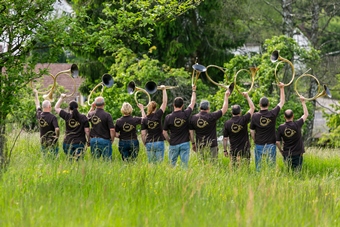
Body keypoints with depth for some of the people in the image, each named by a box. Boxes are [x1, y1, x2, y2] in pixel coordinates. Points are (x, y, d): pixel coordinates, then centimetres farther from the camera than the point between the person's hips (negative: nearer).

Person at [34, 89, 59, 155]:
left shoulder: (39, 115, 2)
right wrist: (57, 137, -7)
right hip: (52, 142, -6)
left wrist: (36, 94, 33)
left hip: (43, 142, 6)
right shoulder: (52, 117, -16)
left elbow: (37, 106, 21)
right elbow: (57, 129, -26)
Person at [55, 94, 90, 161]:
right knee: (77, 161, 0)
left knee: (70, 160, 8)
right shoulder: (83, 117, -4)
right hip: (80, 143, -1)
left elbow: (56, 108, 11)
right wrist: (88, 140, 12)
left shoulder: (67, 116, -2)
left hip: (68, 143, 1)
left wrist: (61, 98, 21)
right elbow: (87, 131, -3)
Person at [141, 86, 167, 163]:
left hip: (149, 143, 3)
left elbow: (143, 134, 1)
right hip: (159, 142, -3)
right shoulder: (157, 115, -6)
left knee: (151, 163, 6)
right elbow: (164, 102, -1)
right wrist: (164, 90, 7)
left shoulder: (144, 120, 1)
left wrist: (145, 144, 14)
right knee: (159, 163, -2)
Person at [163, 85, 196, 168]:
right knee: (184, 164, 1)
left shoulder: (168, 117, -7)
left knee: (171, 165, 7)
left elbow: (164, 132, -1)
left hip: (173, 145, 0)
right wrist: (194, 90, 23)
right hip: (185, 144, 0)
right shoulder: (186, 114, -7)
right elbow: (192, 103, 9)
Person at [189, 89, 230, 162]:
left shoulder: (193, 118, 1)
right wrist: (226, 96, 8)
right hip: (211, 146, -3)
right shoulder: (211, 117, -9)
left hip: (200, 147, 3)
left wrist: (193, 143, 18)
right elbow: (224, 109, -1)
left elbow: (191, 132, 7)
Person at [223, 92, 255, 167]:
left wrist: (225, 150, 14)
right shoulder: (243, 120, -9)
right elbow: (252, 108, 3)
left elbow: (225, 138, 2)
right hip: (245, 151, -1)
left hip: (234, 151, 1)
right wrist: (247, 96, 13)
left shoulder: (227, 123, -3)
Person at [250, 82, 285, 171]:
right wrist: (282, 88, 10)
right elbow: (282, 102, 4)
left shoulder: (255, 116, -6)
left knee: (258, 167, 5)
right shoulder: (273, 114, -8)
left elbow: (252, 131, 2)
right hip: (271, 145, -1)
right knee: (271, 166, 3)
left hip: (259, 145, 1)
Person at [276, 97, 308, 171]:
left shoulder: (281, 128, -6)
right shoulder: (297, 125, -12)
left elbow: (277, 142, -2)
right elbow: (306, 114, 3)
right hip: (297, 154, -2)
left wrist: (281, 151, 14)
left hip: (286, 154, 2)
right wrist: (303, 102, 12)